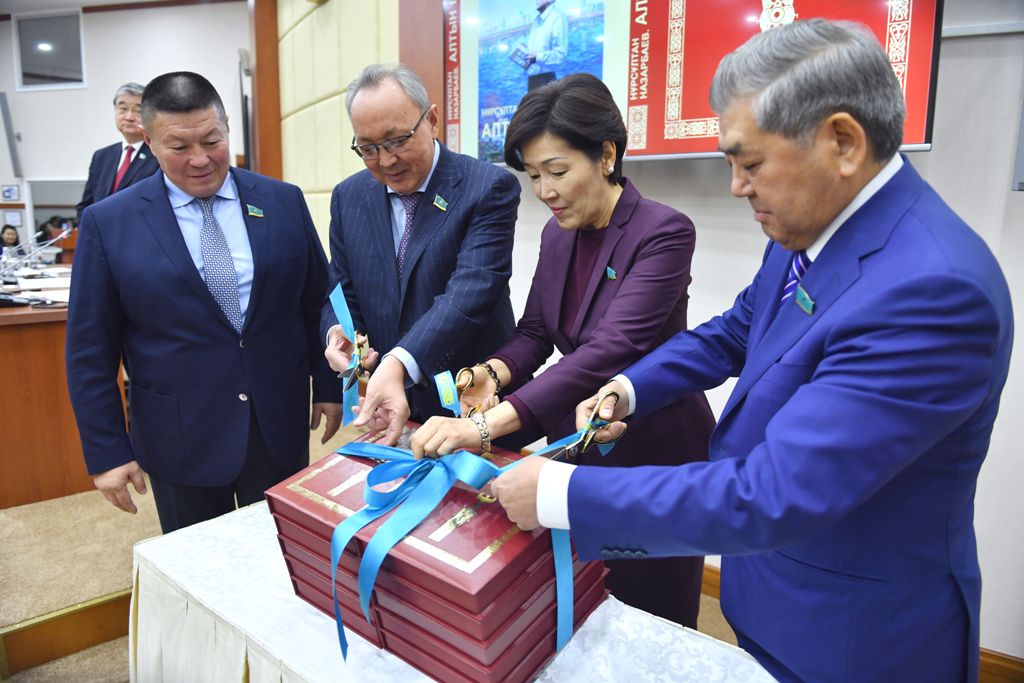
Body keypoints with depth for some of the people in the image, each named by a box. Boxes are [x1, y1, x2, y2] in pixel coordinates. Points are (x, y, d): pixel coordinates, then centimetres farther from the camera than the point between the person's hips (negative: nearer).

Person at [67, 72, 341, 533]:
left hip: (280, 427, 2)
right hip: (180, 439, -1)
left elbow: (317, 301, 6)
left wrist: (328, 386, 7)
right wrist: (106, 453, -2)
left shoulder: (284, 202, -1)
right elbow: (90, 351, -1)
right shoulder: (108, 223, -5)